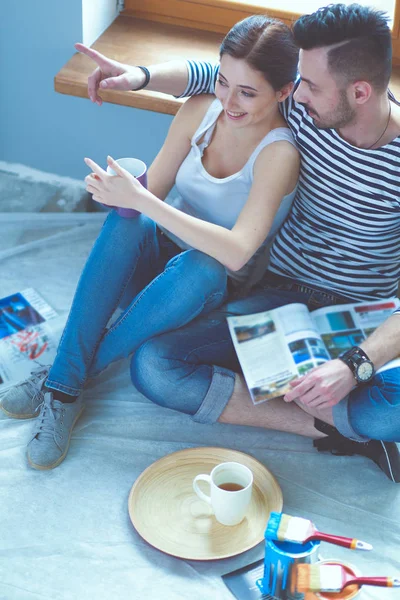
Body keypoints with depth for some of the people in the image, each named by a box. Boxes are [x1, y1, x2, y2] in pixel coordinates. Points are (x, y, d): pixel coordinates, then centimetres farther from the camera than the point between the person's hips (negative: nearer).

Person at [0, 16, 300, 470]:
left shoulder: (279, 153, -23)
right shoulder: (200, 110, -8)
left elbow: (237, 251, -34)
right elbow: (151, 191, -4)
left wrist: (141, 200, -38)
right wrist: (118, 192, -29)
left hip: (217, 290, -4)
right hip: (160, 255, 4)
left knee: (200, 268, -39)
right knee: (125, 221, -30)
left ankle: (62, 380, -23)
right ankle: (63, 388, -28)